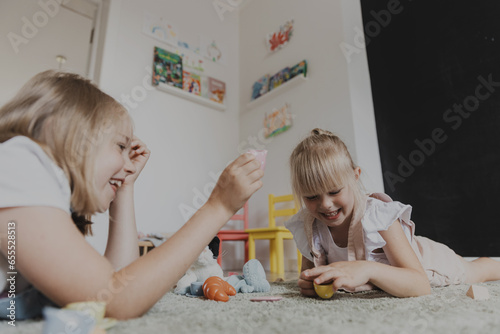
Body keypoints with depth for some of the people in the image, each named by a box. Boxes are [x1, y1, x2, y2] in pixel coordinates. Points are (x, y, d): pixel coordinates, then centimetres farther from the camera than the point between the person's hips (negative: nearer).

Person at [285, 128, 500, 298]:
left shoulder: (377, 217, -43)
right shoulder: (307, 226, -30)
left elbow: (420, 285, -44)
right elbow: (308, 269, -17)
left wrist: (368, 270, -63)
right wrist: (310, 282, -41)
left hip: (425, 260, -4)